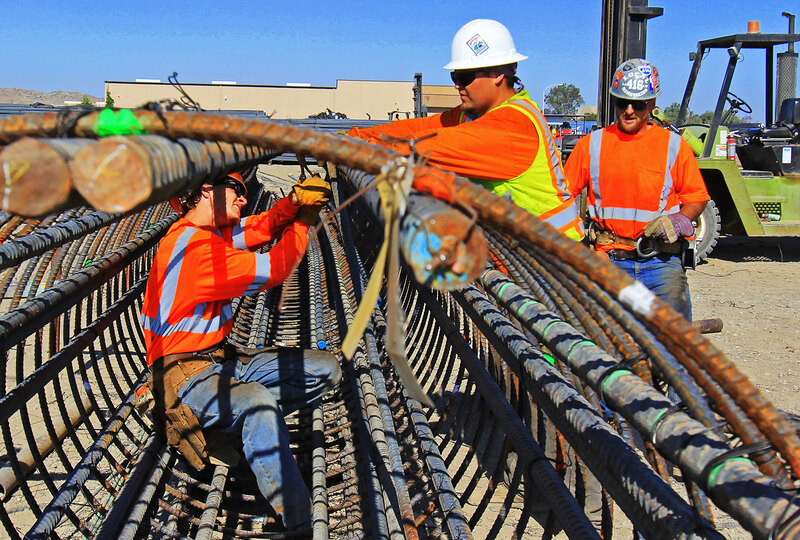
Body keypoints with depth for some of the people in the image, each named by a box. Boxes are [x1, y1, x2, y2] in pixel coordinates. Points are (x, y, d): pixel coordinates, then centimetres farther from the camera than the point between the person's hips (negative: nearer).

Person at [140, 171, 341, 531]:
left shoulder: (215, 230, 10)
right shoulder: (194, 245, -19)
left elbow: (263, 228, 10)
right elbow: (273, 270, -16)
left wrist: (295, 200, -12)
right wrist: (302, 222, -2)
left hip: (220, 360, 10)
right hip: (185, 375, -10)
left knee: (326, 370, 0)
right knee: (259, 401, -41)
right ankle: (300, 524, -41)